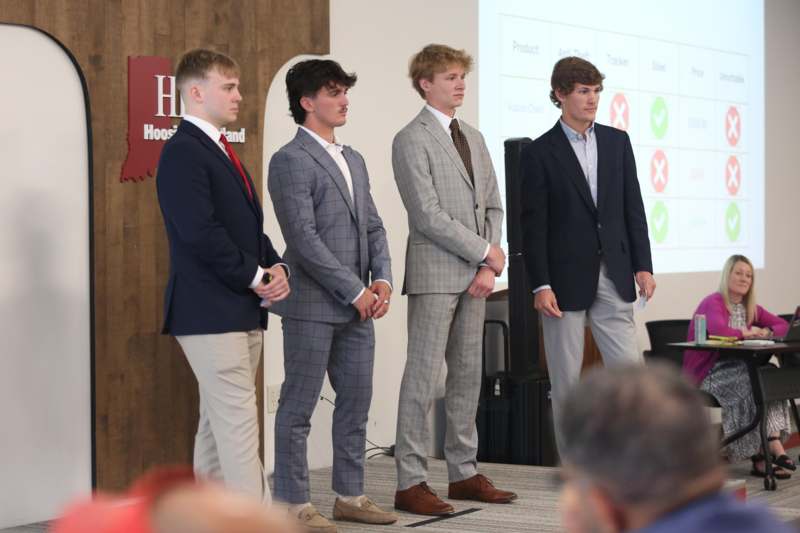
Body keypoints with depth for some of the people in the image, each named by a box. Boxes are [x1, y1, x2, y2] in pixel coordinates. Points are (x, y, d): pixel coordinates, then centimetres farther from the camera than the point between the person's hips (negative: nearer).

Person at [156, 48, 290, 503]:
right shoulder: (183, 151, -12)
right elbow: (200, 232, -20)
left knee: (218, 424, 12)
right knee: (239, 423, -10)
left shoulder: (222, 152, 19)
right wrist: (254, 277, -13)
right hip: (210, 311, -10)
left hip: (243, 310, 10)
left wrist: (276, 267, 3)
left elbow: (251, 225, 21)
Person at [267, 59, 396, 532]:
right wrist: (355, 291, -15)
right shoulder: (291, 160, -10)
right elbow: (304, 238, -16)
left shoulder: (353, 160, 16)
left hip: (358, 305, 8)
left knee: (356, 402, 12)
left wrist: (382, 280, 0)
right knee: (299, 407, 0)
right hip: (313, 305, -8)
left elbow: (373, 226, 17)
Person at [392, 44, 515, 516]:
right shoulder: (411, 140, -7)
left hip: (475, 276, 7)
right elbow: (428, 215, -15)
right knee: (424, 375, -6)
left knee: (468, 375, 10)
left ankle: (465, 473, 17)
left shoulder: (473, 137, 16)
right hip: (435, 274, -7)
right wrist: (486, 252, -11)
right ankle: (411, 483, -3)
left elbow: (493, 206, 13)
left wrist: (489, 267, 0)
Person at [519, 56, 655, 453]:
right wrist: (540, 286, -11)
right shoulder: (540, 153, -3)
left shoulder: (617, 142, 9)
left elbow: (634, 209, 9)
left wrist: (643, 265, 2)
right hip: (566, 279, -3)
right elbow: (533, 225, -6)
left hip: (612, 276, 3)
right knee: (566, 379, 3)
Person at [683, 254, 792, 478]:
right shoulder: (713, 303, -9)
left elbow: (782, 325, 19)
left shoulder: (750, 308, 15)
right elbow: (719, 330, -30)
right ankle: (775, 450, -27)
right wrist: (746, 333, -13)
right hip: (709, 373, -7)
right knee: (752, 382, -30)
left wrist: (765, 332, -4)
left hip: (737, 368, 7)